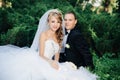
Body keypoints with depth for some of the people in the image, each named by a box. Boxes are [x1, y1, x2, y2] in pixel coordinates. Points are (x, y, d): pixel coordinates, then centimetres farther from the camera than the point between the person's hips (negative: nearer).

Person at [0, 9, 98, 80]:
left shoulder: (59, 37, 17)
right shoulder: (44, 34, -2)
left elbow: (56, 55, 15)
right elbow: (41, 55, -7)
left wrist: (55, 63, -7)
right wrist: (50, 62, -24)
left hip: (48, 65, 6)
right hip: (38, 62, -5)